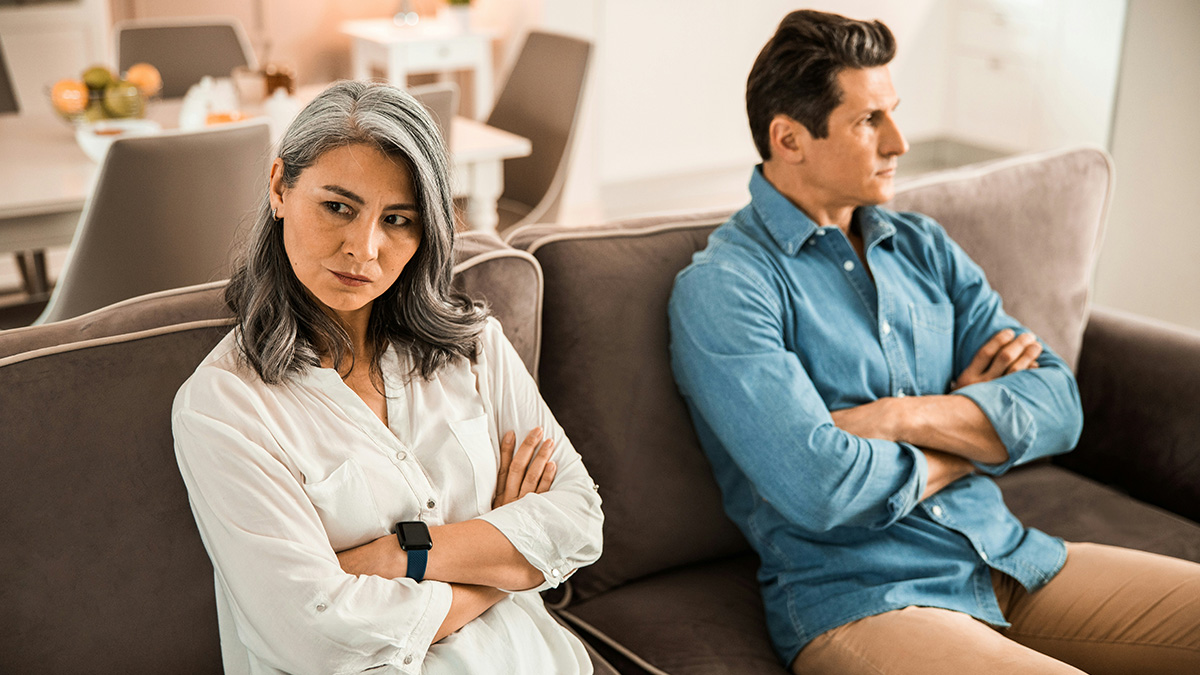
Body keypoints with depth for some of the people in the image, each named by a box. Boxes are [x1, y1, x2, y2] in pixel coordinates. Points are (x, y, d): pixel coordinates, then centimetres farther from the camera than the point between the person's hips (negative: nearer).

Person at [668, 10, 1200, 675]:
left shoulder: (923, 246, 13)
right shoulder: (720, 288, -9)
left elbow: (1057, 405, 4)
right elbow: (821, 488, -22)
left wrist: (901, 417, -14)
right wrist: (976, 429, -3)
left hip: (1012, 557, 7)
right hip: (859, 598, -7)